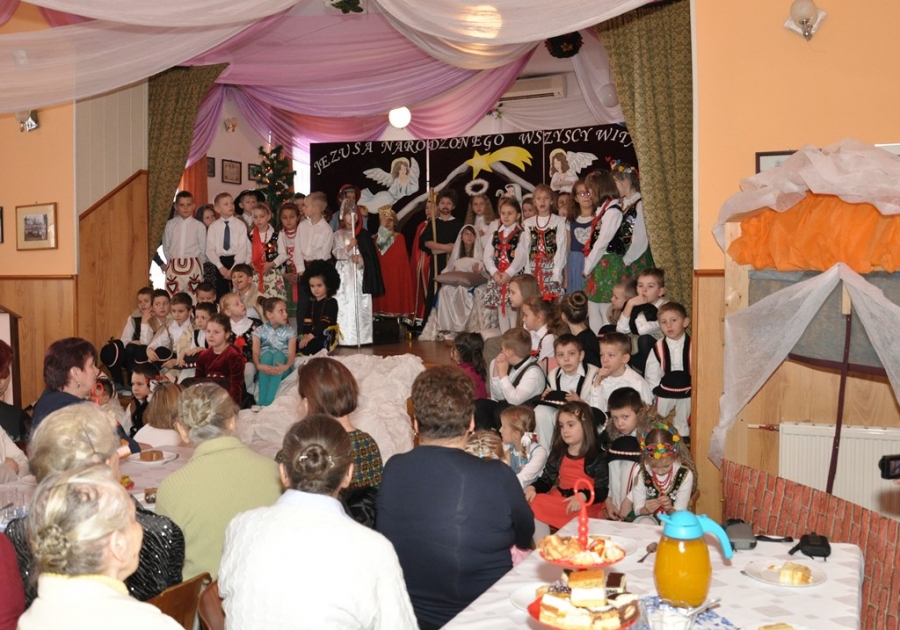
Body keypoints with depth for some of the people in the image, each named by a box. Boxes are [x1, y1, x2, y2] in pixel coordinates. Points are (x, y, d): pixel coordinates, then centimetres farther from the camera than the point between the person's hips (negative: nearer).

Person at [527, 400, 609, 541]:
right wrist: (533, 487, -8)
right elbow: (546, 480, 13)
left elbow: (602, 491, -10)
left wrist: (583, 496, -28)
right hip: (559, 500, 5)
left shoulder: (597, 457, -4)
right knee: (535, 506, -19)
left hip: (585, 505, -5)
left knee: (577, 516, -36)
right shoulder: (558, 454, 13)